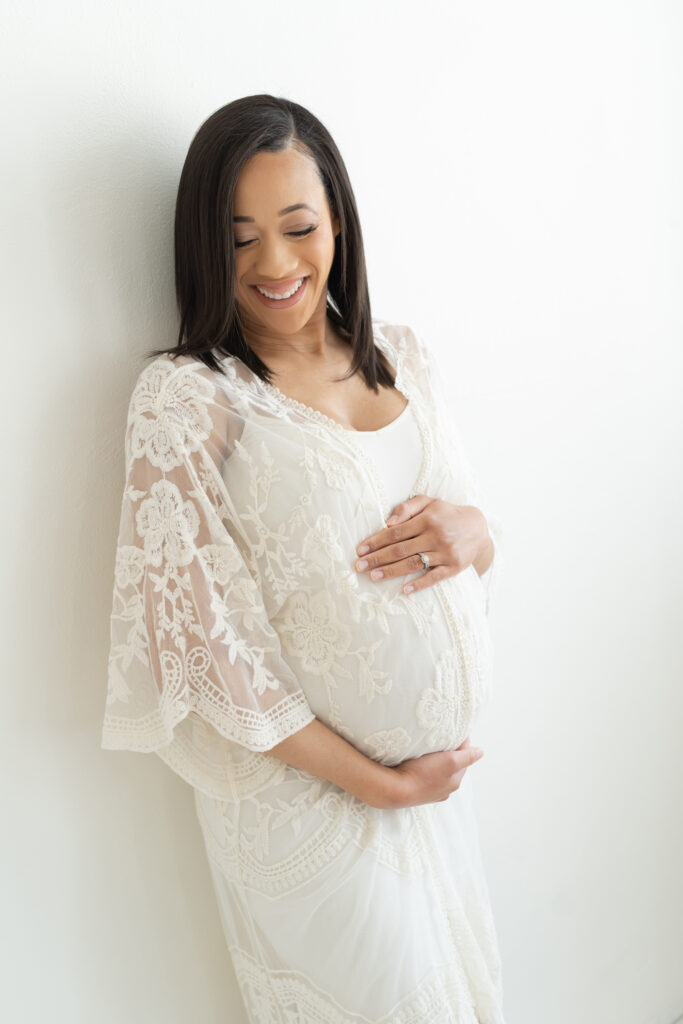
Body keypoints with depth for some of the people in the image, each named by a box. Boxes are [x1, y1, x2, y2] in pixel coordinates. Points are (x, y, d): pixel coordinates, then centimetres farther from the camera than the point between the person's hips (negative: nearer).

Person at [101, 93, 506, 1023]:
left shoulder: (404, 357, 3)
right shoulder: (184, 396, -15)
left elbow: (474, 534, 11)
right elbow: (206, 636, -18)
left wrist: (472, 530, -14)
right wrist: (375, 782, -14)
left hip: (441, 763, 6)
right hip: (308, 788, -5)